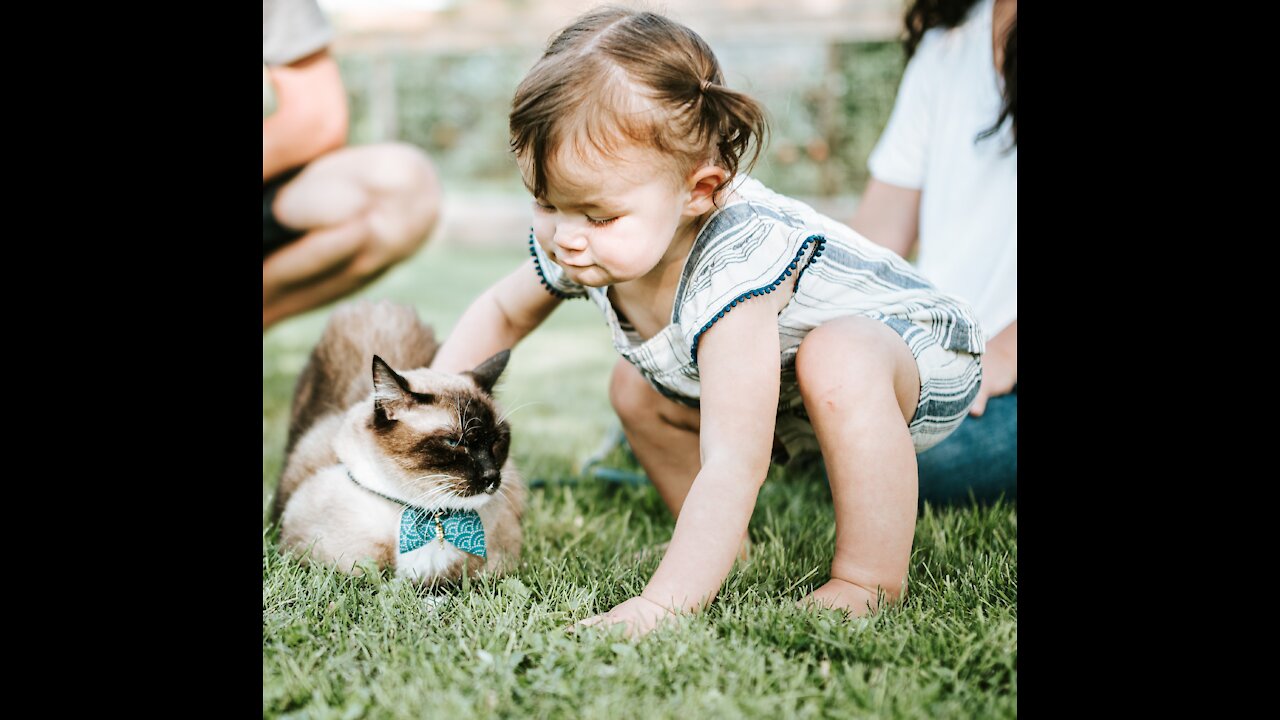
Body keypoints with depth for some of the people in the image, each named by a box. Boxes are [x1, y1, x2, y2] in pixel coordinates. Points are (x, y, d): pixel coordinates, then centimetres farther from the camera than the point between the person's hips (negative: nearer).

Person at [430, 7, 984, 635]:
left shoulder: (733, 265, -42)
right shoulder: (578, 243, -18)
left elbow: (731, 467, -45)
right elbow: (502, 312, 4)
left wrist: (662, 605, -49)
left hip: (919, 353, -8)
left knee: (835, 361, -38)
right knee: (636, 390, 5)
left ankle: (873, 581, -22)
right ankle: (720, 540, 18)